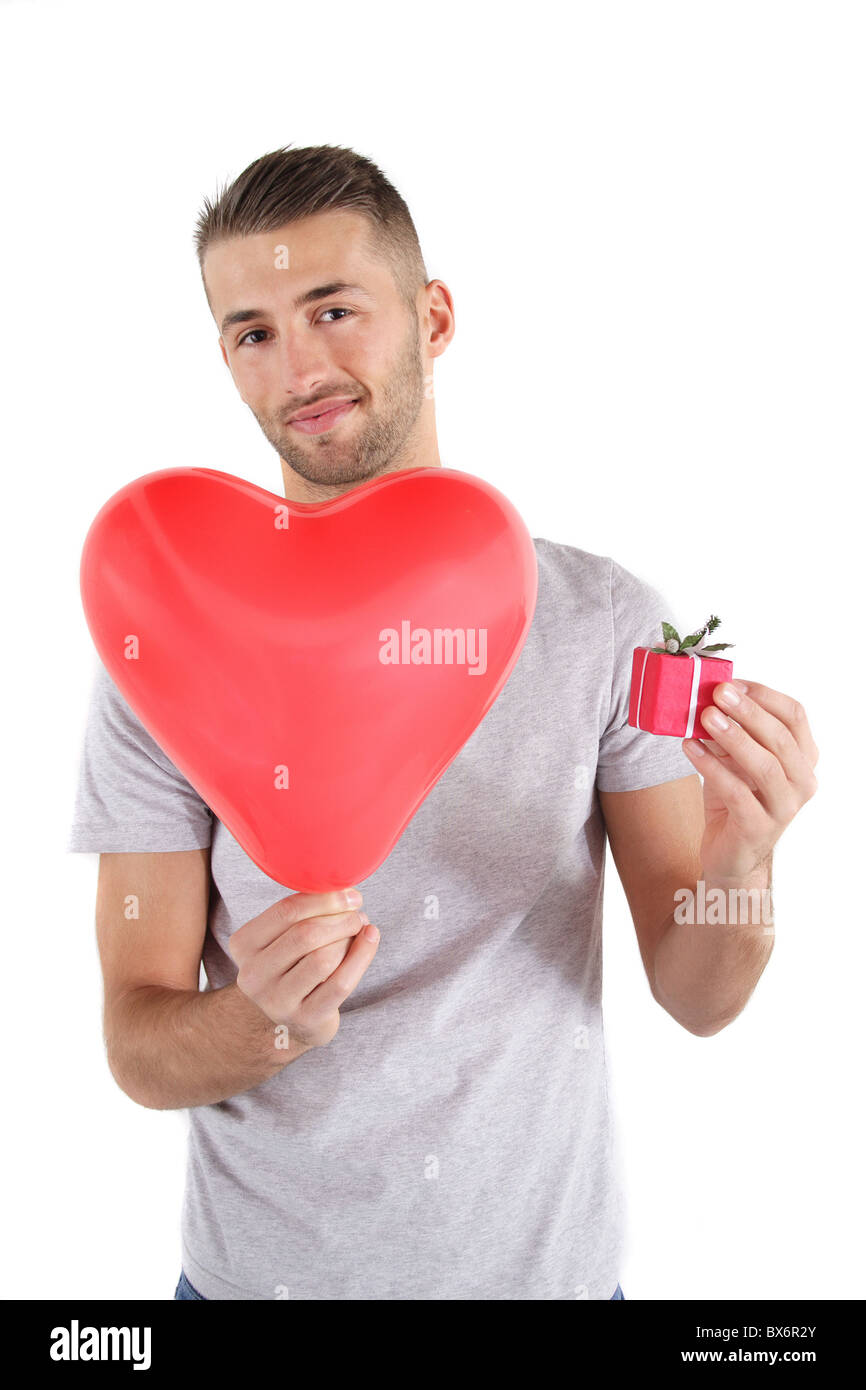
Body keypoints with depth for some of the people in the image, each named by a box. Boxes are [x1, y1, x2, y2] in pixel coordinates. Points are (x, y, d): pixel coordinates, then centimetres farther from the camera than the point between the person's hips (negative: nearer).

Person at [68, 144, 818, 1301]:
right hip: (263, 1264, 0)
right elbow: (138, 1051, -10)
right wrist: (266, 1022, -30)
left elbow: (698, 1000, -8)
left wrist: (735, 866, -27)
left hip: (548, 1256, 1)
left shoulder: (604, 618, -10)